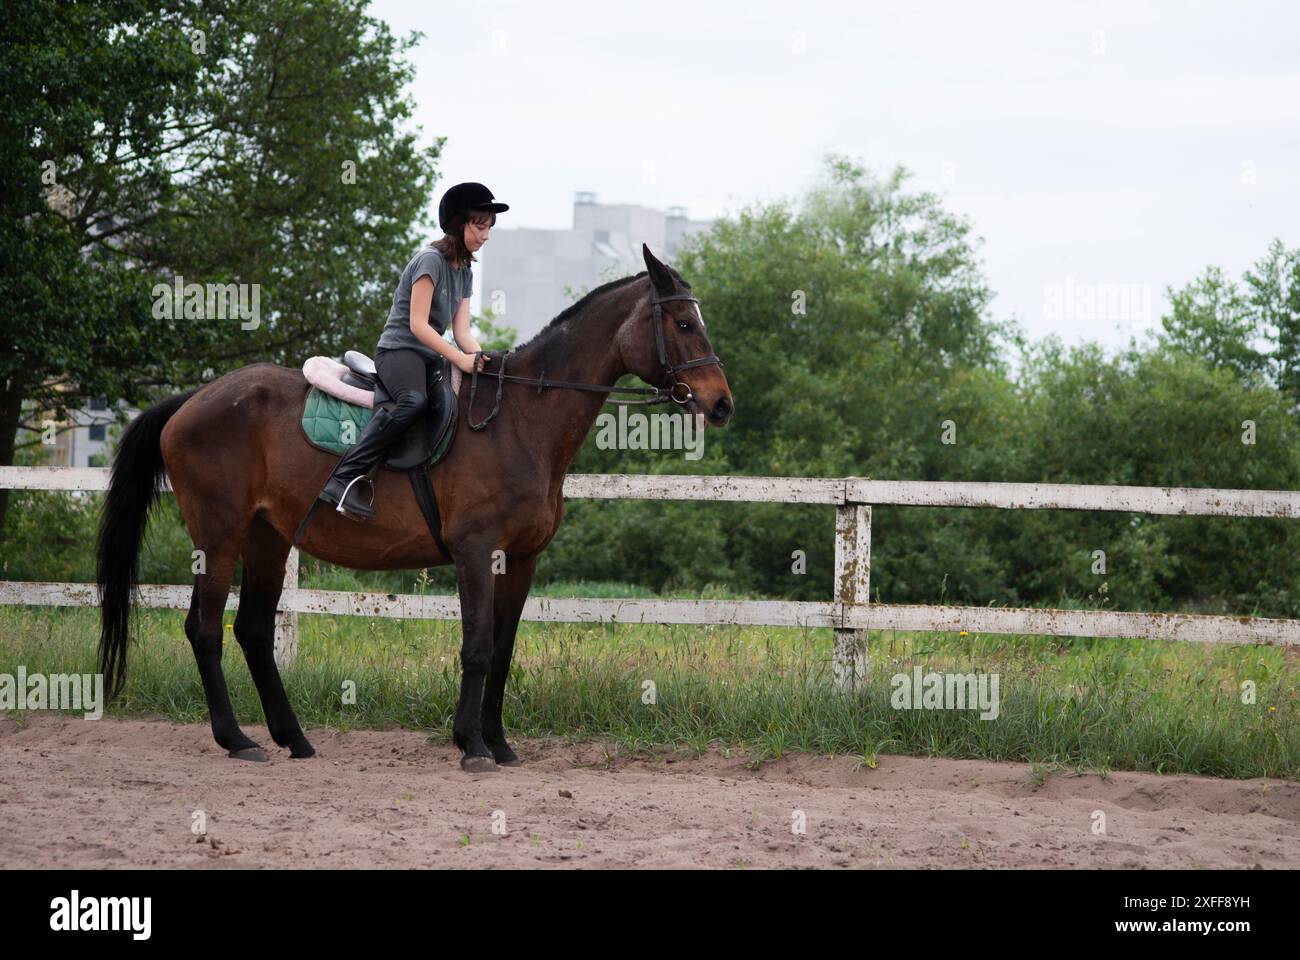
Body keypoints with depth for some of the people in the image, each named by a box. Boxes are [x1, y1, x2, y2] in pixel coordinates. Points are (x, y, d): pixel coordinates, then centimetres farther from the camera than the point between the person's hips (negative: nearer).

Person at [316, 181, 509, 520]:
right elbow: (417, 324, -16)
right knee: (414, 400, -39)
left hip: (430, 357, 9)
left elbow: (462, 331, 10)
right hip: (398, 350, -9)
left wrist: (480, 358, -11)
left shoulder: (465, 273, 18)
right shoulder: (431, 260, -9)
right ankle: (344, 479, -43)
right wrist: (460, 358, -23)